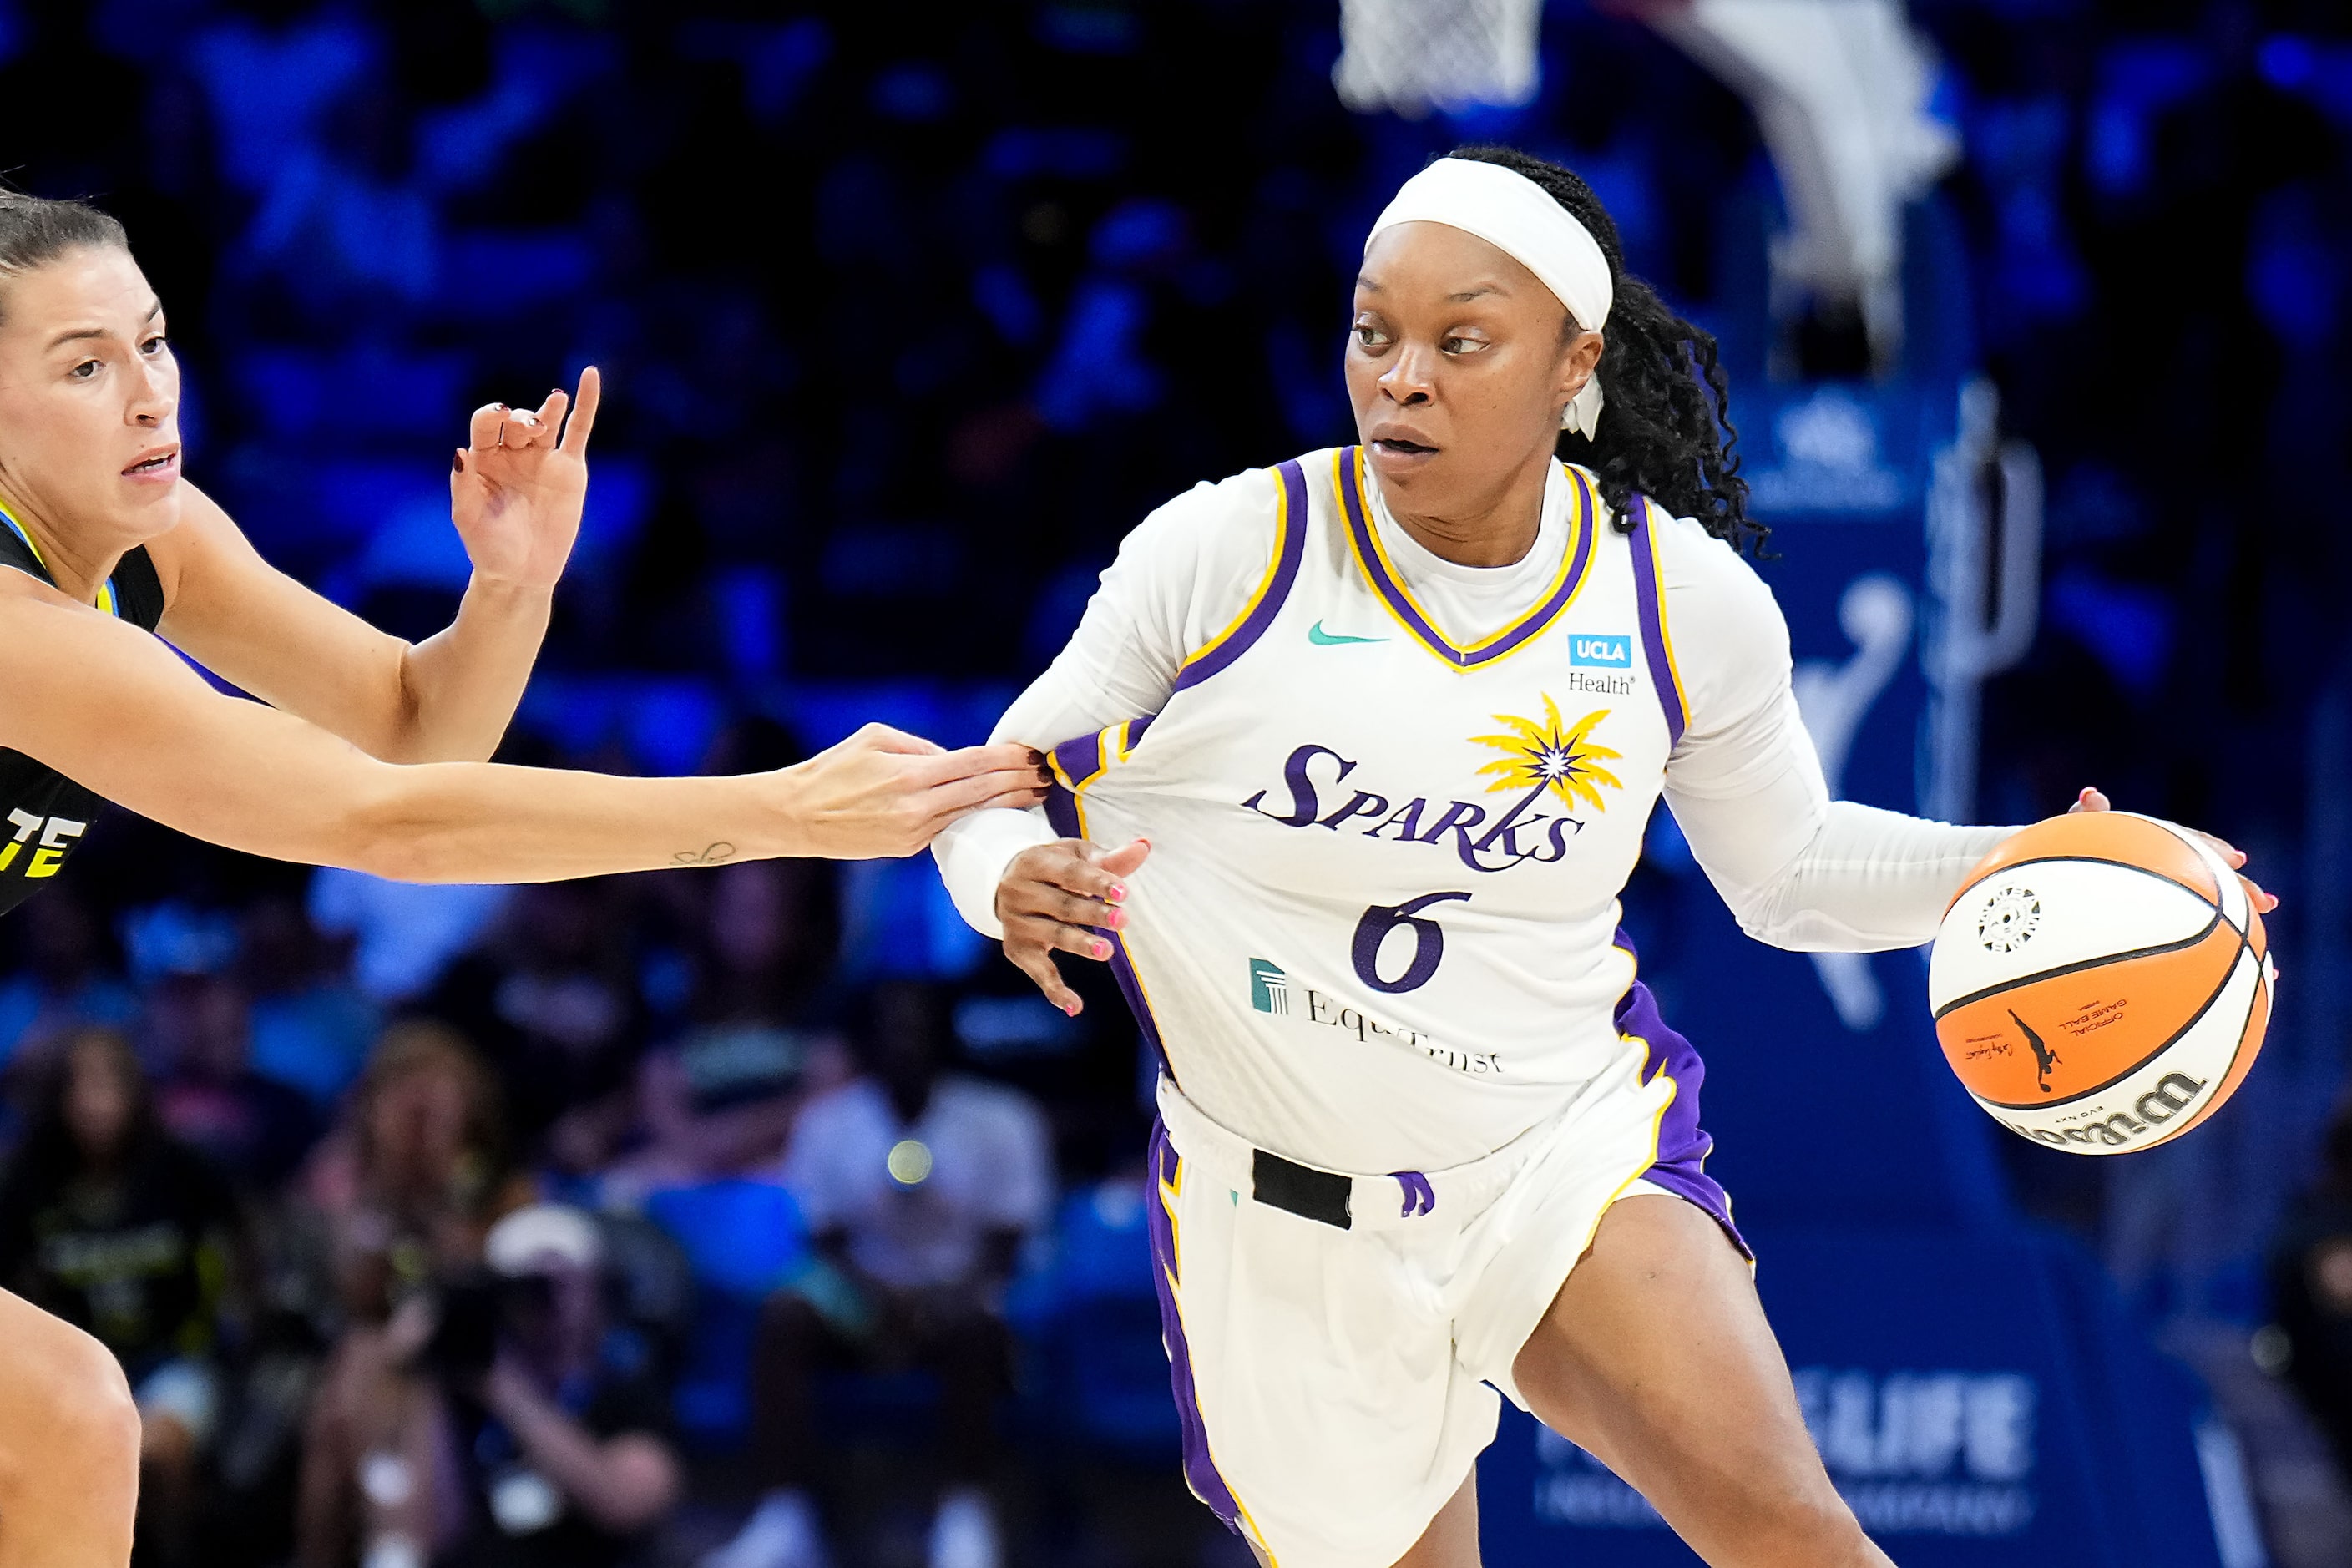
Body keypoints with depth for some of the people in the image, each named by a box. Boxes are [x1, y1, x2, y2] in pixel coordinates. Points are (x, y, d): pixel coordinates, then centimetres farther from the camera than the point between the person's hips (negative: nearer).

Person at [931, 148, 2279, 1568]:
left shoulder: (1690, 603, -5)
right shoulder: (1223, 554, -12)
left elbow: (1788, 868, 11)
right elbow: (1007, 789, -1)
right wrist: (1013, 882, -25)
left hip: (1571, 1157, 0)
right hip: (1288, 1223, 0)